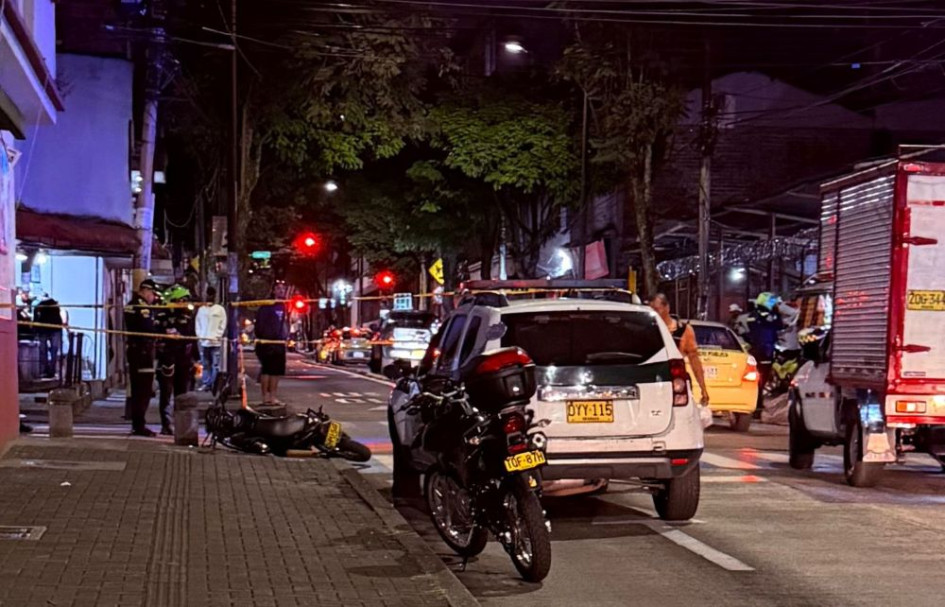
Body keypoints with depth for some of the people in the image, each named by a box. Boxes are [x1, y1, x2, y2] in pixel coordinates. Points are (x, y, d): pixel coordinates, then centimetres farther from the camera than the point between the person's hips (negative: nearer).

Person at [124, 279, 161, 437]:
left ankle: (136, 424, 18)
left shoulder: (131, 305, 17)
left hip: (133, 349, 10)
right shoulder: (143, 307, -14)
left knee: (136, 390, 13)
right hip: (143, 351, -10)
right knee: (144, 390, -7)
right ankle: (139, 425, -8)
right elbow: (149, 329, -22)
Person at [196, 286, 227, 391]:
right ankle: (205, 383, 8)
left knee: (215, 365, -5)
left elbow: (223, 324, 2)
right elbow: (198, 323, 14)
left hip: (216, 342, -3)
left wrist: (218, 336, -7)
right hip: (203, 341, 3)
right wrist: (199, 335, 2)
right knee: (205, 364, 5)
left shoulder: (220, 309, 4)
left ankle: (215, 384, -4)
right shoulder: (201, 309, 13)